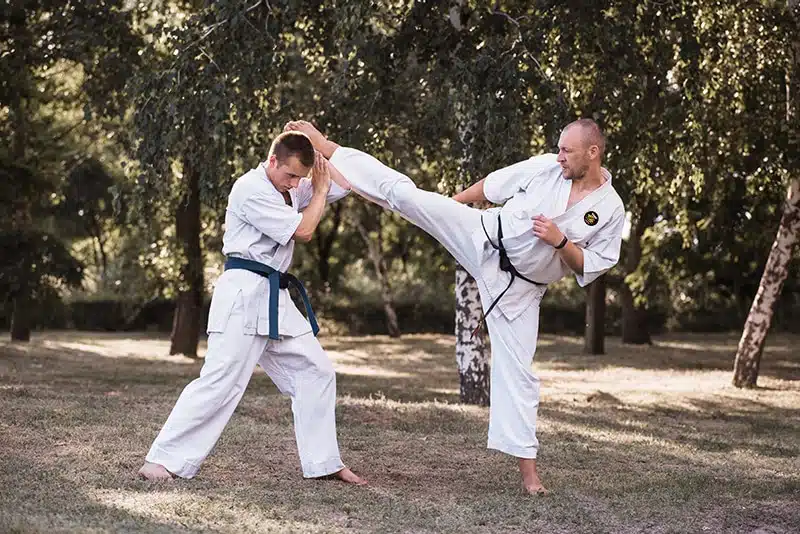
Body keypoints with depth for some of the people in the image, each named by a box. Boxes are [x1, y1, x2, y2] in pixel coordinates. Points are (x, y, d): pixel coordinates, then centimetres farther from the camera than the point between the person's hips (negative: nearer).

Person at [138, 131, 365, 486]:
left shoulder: (291, 187, 12)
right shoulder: (250, 188, -15)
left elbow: (344, 183, 14)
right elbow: (303, 231, -16)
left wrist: (316, 144, 5)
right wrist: (319, 191, -2)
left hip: (275, 299, 9)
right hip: (244, 295, -9)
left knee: (316, 372, 8)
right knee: (220, 380, -16)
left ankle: (324, 463, 15)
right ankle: (162, 460, -14)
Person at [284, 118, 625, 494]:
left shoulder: (610, 211, -9)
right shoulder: (546, 167, -5)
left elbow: (589, 268, -4)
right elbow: (493, 185, 8)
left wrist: (560, 241, -21)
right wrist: (447, 208, 13)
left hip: (518, 287, -1)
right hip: (482, 236, 1)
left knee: (515, 368, -2)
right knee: (405, 194, -11)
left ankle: (526, 465, 7)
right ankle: (324, 147, -2)